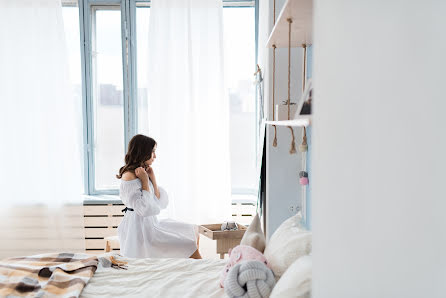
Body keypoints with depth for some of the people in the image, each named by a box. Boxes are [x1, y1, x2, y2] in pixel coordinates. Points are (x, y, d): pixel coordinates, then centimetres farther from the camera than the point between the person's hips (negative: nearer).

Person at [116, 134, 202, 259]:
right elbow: (145, 209, -23)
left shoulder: (144, 172, 10)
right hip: (140, 229, -10)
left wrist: (153, 179, -1)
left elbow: (160, 204, 7)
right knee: (190, 245, -12)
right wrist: (145, 181, -18)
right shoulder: (129, 176, -17)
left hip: (151, 223, 10)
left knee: (193, 231, 11)